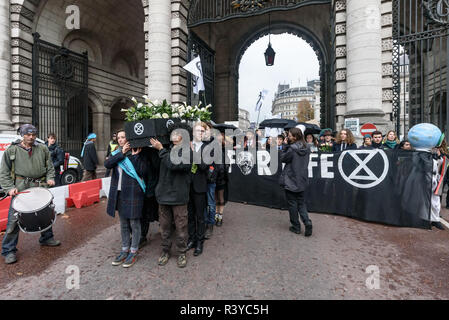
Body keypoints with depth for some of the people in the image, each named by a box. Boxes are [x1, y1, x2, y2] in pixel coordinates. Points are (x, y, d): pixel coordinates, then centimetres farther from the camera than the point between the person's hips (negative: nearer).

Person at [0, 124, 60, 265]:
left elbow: (50, 166, 14)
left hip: (40, 186, 3)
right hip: (21, 187, -3)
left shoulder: (43, 149, 8)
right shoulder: (11, 151, 1)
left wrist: (50, 178, -3)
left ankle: (46, 238, 35)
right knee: (14, 219, -4)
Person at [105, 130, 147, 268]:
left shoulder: (138, 154, -4)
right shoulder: (117, 153, 12)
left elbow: (143, 172, -17)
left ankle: (133, 252, 19)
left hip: (133, 193, -5)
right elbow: (107, 164, -8)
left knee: (134, 223, 4)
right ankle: (125, 250, 31)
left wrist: (135, 156, -17)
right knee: (123, 224, 16)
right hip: (119, 193, 6)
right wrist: (122, 153, -13)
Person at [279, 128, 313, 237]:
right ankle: (307, 222, 0)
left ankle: (296, 227, 18)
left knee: (292, 204, 8)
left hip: (291, 181, -6)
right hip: (302, 180, 6)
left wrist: (285, 147, -4)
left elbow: (283, 158, -8)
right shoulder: (306, 148, 3)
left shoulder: (292, 149, -19)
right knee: (301, 203, 17)